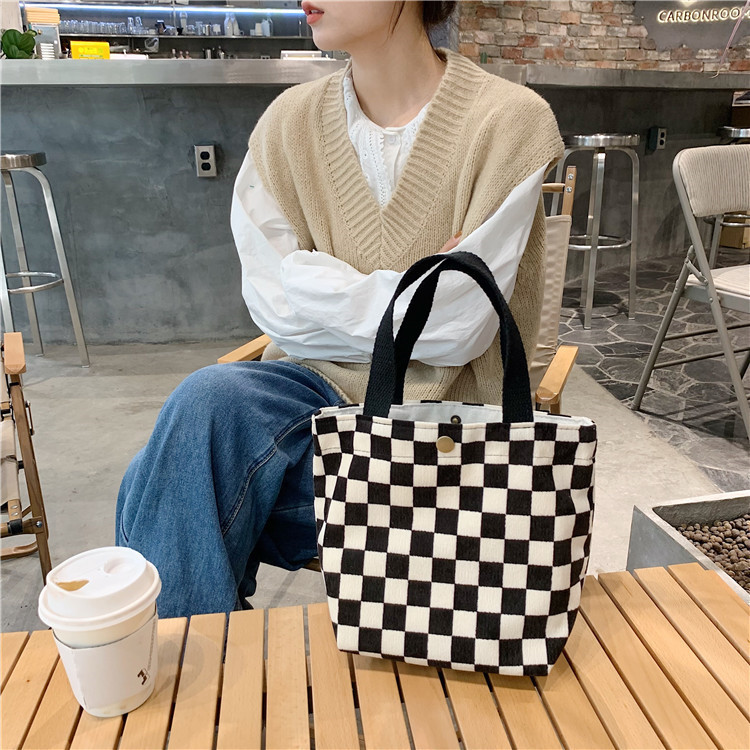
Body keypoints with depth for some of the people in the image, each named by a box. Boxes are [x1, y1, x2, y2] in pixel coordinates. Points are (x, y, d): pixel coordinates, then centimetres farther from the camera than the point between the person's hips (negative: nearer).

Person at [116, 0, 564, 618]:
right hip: (318, 384, 4)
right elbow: (275, 301, -4)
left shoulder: (509, 120, -8)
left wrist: (340, 296, -8)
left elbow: (459, 328, -13)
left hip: (438, 406, -3)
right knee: (210, 399, -28)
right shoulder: (291, 121, 4)